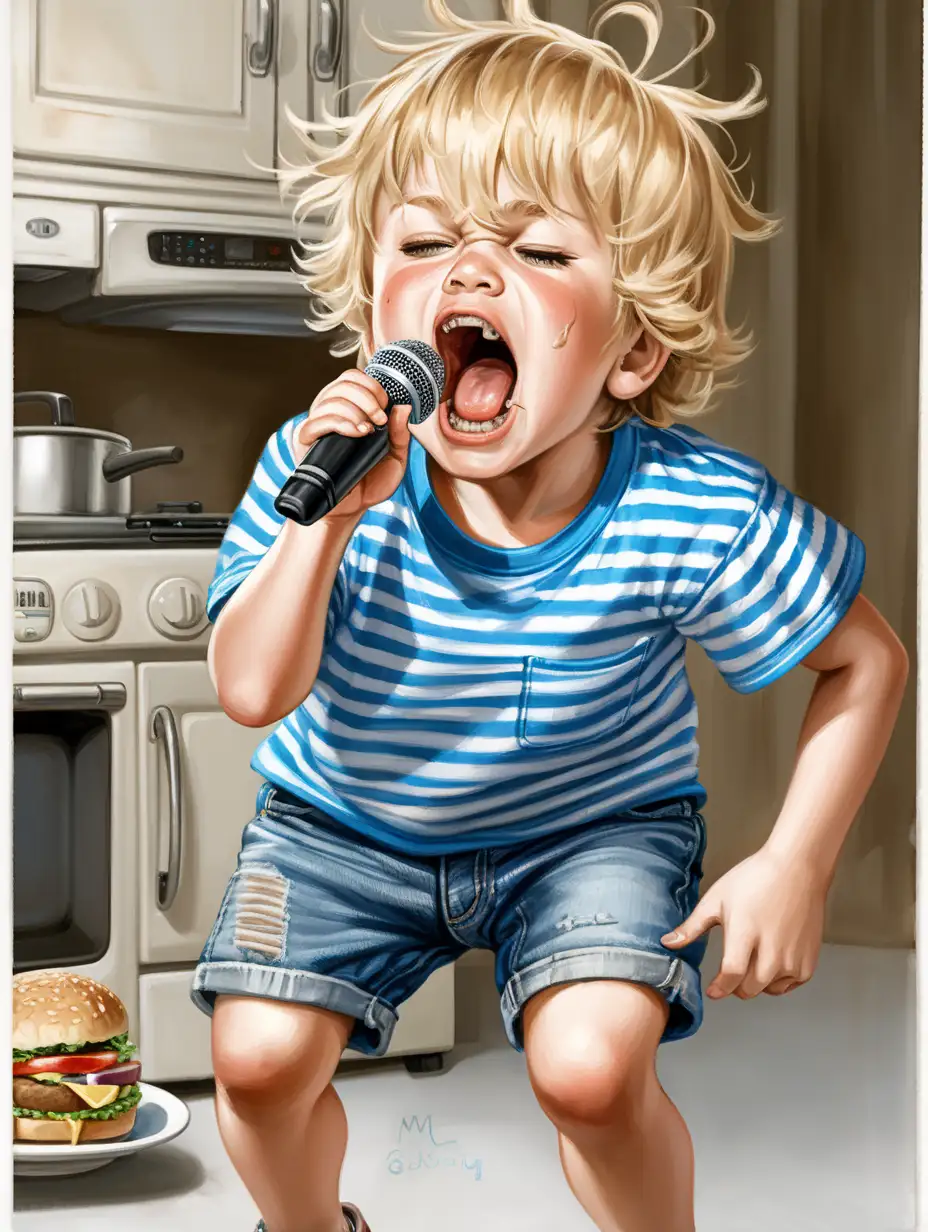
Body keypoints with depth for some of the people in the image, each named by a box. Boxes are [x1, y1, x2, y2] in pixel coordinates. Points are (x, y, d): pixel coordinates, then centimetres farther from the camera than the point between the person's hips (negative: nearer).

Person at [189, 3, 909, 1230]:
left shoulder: (696, 515, -27)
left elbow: (867, 661, -12)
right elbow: (254, 694, -27)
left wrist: (797, 864, -17)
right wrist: (326, 517, -41)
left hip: (594, 825, -1)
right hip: (345, 822, 2)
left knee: (591, 1067, -22)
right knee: (259, 1054, -10)